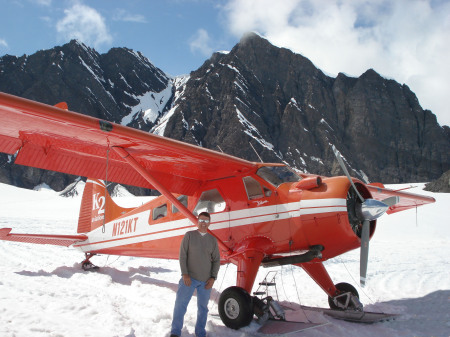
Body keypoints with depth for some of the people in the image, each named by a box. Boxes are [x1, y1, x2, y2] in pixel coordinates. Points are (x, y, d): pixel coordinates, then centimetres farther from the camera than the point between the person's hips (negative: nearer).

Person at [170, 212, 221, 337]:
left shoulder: (213, 240, 8)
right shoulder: (189, 235, 2)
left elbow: (216, 260, 9)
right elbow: (182, 255, -2)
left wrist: (213, 277, -2)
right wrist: (185, 274, -11)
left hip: (206, 281, 2)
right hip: (189, 278, -2)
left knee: (203, 307, 10)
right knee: (180, 304, -3)